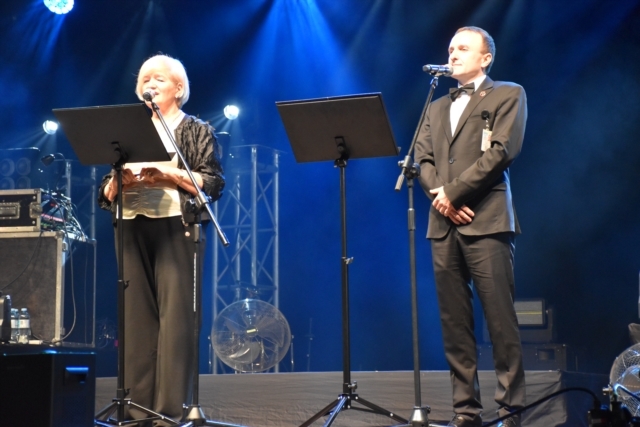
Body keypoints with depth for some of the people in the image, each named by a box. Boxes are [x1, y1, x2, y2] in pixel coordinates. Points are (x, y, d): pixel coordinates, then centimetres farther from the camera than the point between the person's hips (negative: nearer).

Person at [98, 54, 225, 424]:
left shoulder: (197, 131, 9)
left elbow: (214, 184, -3)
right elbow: (106, 193, 17)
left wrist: (167, 174, -14)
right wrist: (118, 179, -6)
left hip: (175, 226, -4)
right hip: (133, 227, 4)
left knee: (175, 313, -11)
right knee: (137, 313, -1)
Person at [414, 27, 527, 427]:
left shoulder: (508, 95, 8)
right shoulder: (438, 107, 25)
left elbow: (502, 150, -6)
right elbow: (423, 158, 14)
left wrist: (454, 191, -9)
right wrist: (438, 195, -6)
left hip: (486, 221, -5)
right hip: (444, 224, 5)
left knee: (501, 321, -8)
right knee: (455, 323, 1)